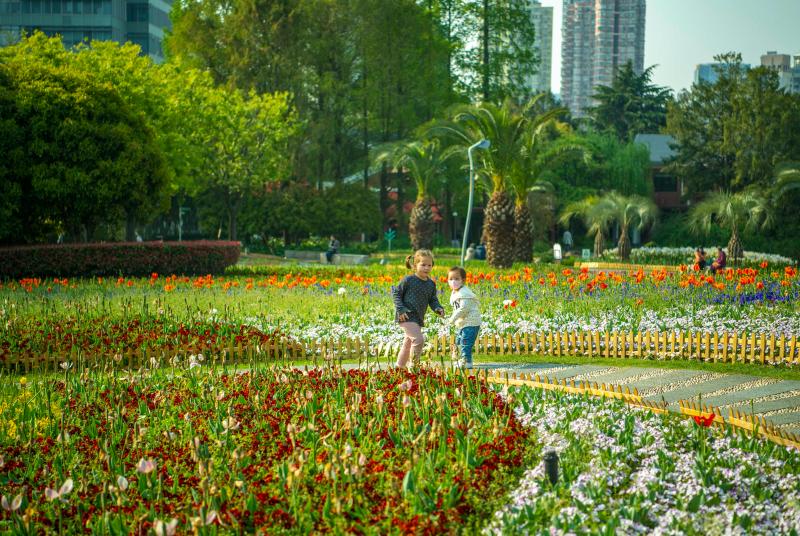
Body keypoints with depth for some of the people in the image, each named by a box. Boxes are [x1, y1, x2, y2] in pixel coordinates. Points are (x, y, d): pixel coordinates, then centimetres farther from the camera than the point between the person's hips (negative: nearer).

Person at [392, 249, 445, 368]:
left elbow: (432, 300, 13)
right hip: (406, 316, -7)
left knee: (408, 343, 17)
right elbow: (396, 293, -5)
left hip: (418, 318, 7)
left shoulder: (431, 284, 7)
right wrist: (400, 309, -16)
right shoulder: (408, 280, -11)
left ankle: (399, 366, 32)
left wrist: (438, 308, -8)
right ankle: (412, 365, -6)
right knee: (419, 339, -20)